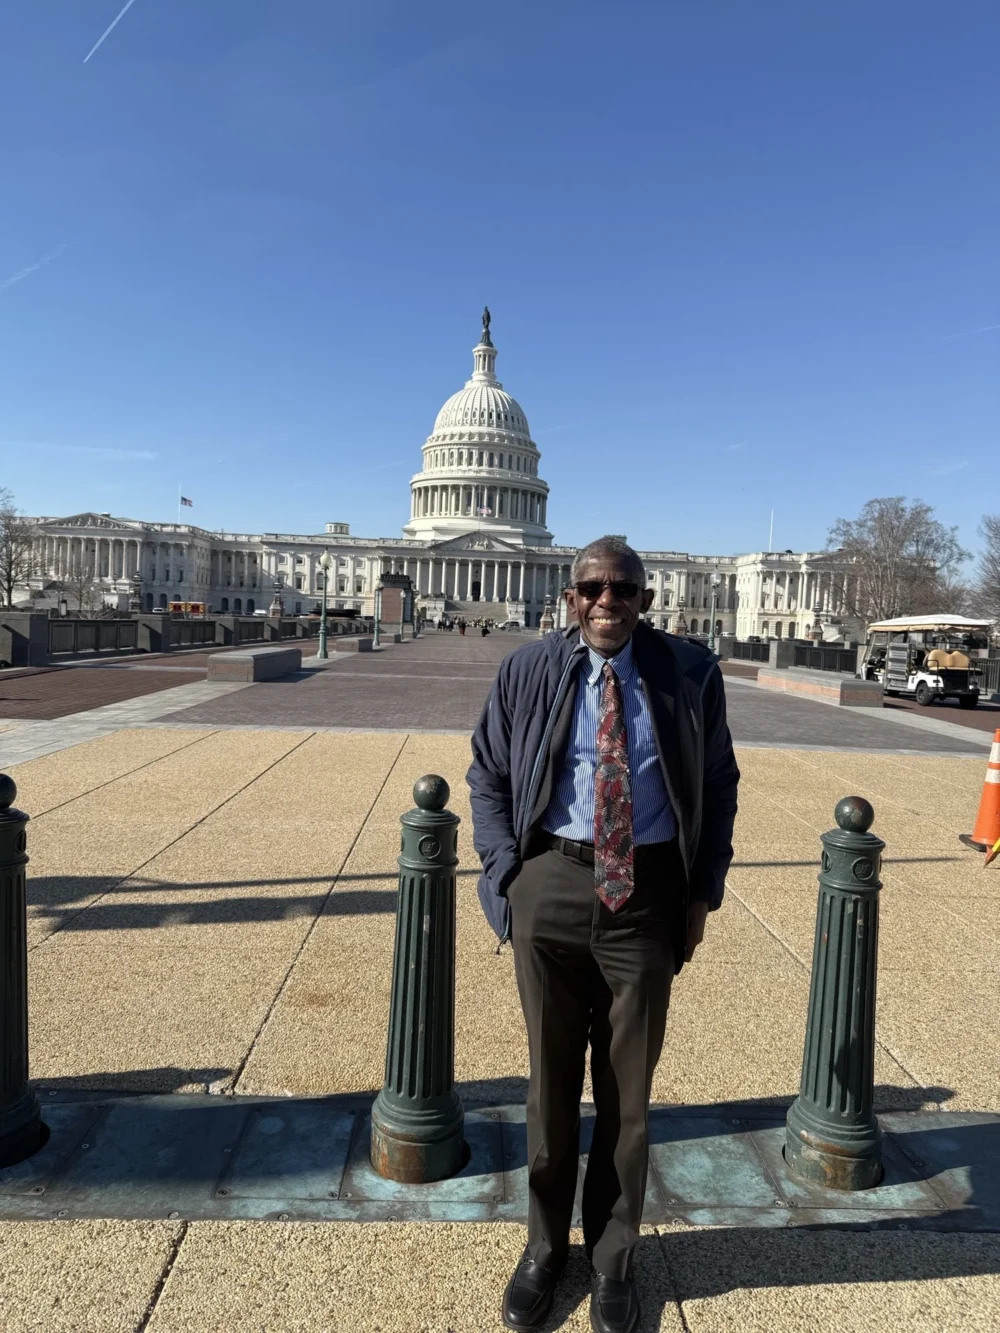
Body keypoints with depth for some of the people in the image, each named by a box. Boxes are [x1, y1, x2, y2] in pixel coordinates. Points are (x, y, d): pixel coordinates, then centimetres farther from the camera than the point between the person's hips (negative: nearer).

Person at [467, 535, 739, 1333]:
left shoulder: (691, 673, -1)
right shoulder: (528, 672, -1)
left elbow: (719, 783, 7)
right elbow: (488, 775, 7)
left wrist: (704, 889, 2)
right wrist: (506, 872, -3)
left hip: (648, 892, 0)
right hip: (552, 885, 0)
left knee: (628, 1088, 15)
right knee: (551, 1080, 16)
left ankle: (612, 1258, 40)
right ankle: (544, 1247, 41)